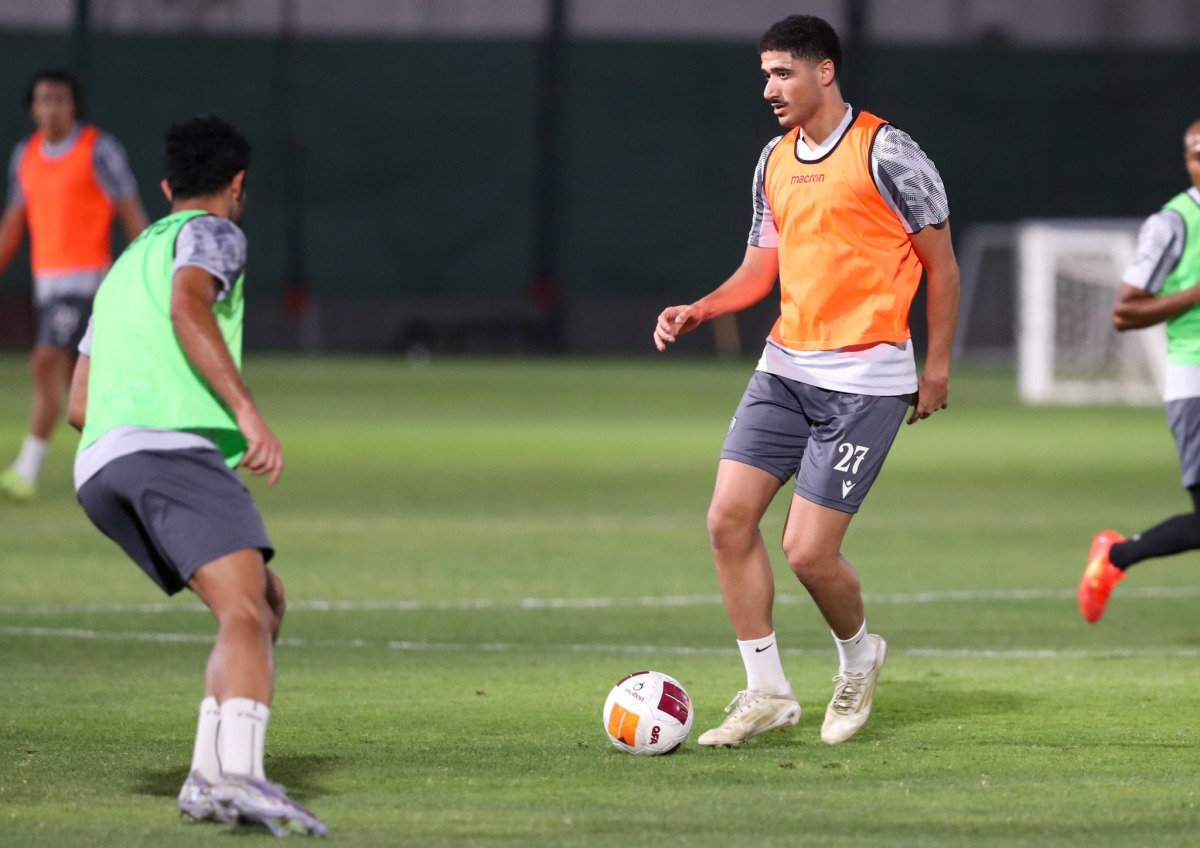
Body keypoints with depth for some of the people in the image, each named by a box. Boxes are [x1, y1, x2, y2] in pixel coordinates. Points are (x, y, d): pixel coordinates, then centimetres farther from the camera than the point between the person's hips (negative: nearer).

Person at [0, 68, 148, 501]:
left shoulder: (100, 150, -9)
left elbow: (133, 215, -7)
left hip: (85, 279, -7)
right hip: (48, 281, 7)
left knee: (47, 367, -17)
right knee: (76, 382, 12)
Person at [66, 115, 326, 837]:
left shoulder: (125, 266, 35)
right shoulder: (212, 234, 11)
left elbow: (78, 406, 33)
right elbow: (189, 307, -12)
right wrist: (248, 413, -18)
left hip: (101, 461, 8)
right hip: (175, 445, -8)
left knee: (266, 600, 14)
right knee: (245, 611, -22)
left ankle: (211, 774, -1)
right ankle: (237, 772, -45)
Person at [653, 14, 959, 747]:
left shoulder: (885, 152, -9)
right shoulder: (774, 162, 11)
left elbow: (940, 262, -3)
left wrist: (937, 368, -3)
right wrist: (698, 311, 0)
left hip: (864, 380, -7)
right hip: (786, 369, 7)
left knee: (809, 550, -9)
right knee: (729, 518, -4)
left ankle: (859, 656, 22)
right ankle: (767, 693, 7)